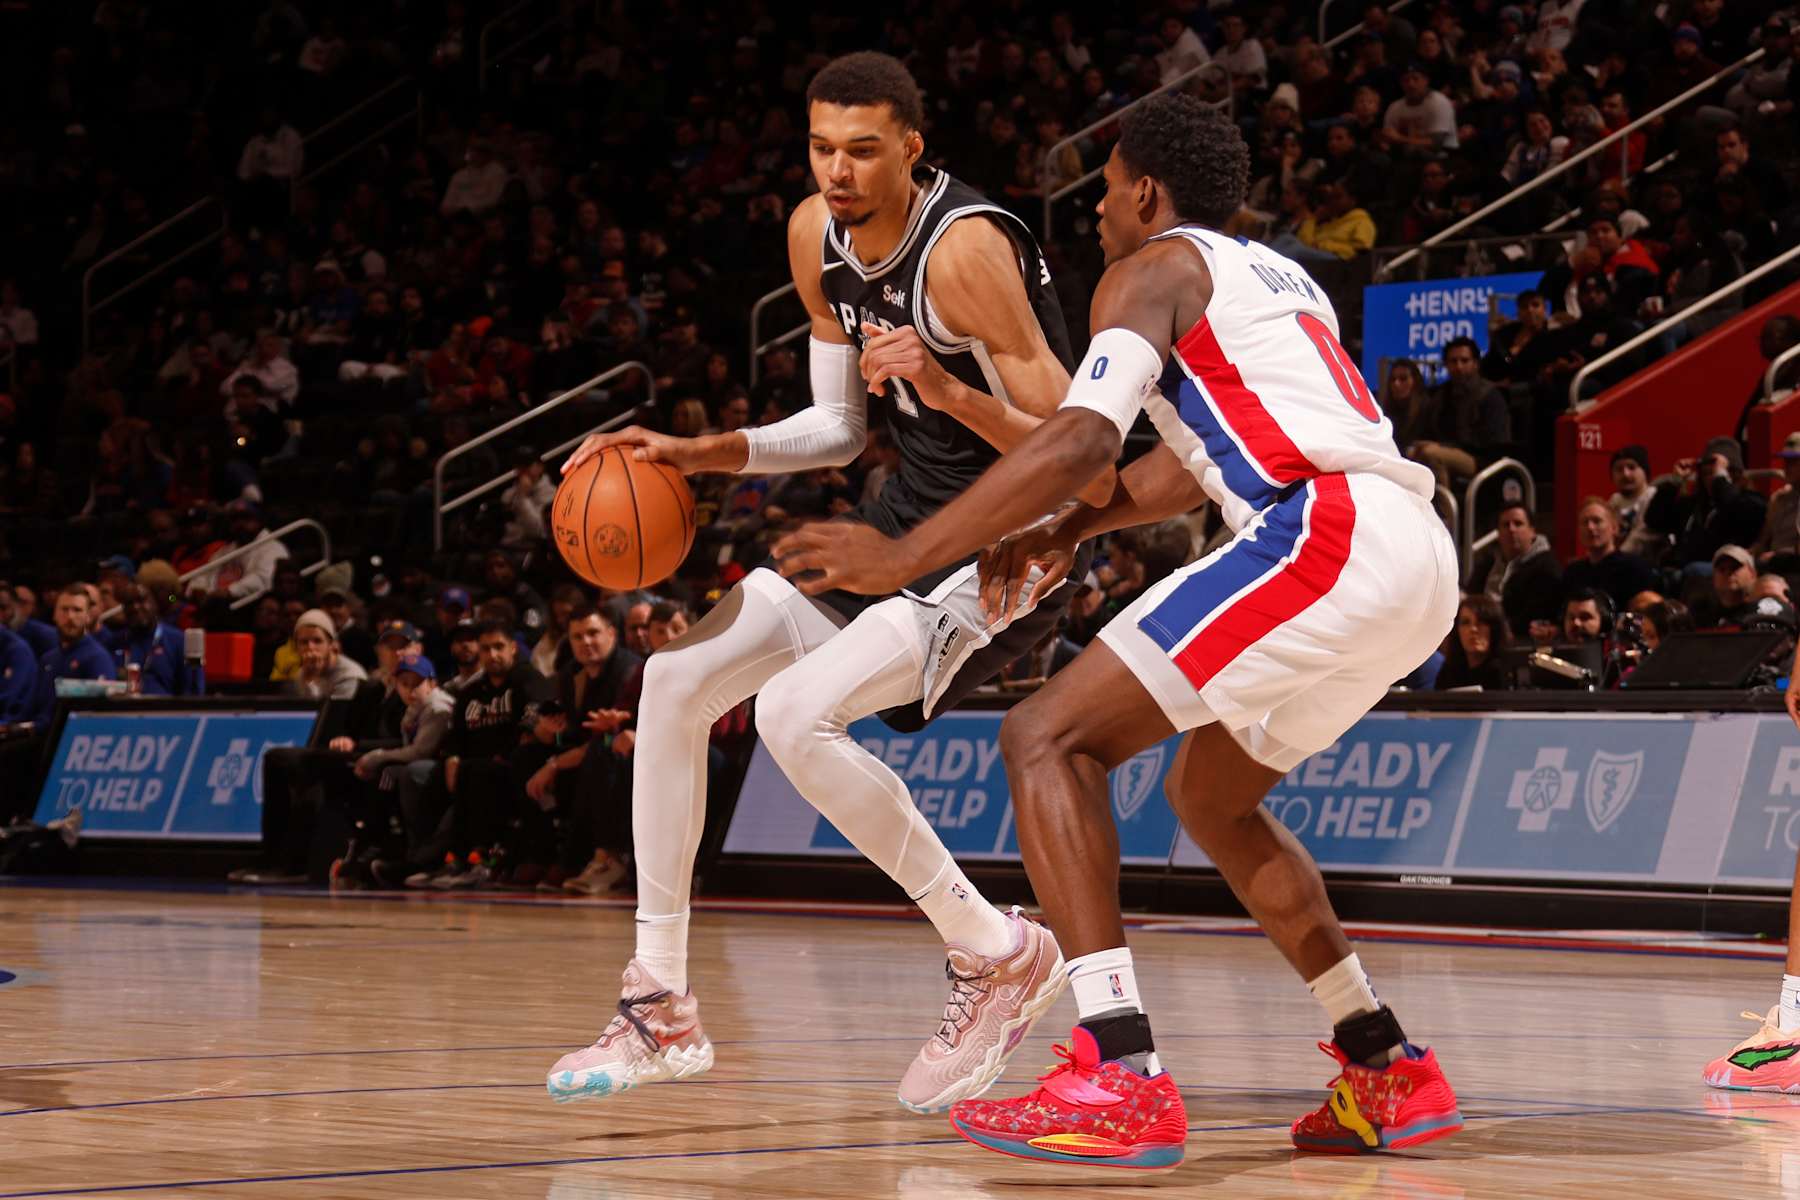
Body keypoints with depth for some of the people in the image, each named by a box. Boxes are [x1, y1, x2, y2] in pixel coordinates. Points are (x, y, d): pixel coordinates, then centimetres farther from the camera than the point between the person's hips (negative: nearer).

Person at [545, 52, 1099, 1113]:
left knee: (796, 713, -27)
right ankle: (661, 1006, 10)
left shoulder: (967, 246, -23)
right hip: (905, 519, 9)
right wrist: (700, 454, 2)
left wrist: (948, 388, -37)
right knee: (677, 678, 3)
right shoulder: (817, 236, 2)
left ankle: (998, 955, -10)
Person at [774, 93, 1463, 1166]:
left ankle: (1121, 1078, -23)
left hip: (1328, 536, -9)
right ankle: (1390, 1073, 24)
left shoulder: (1155, 268, 4)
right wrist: (1073, 532, 34)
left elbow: (1082, 438, -11)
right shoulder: (1278, 277, 31)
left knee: (1049, 738, -8)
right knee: (1213, 797, 28)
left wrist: (906, 555, -9)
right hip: (1422, 561, 9)